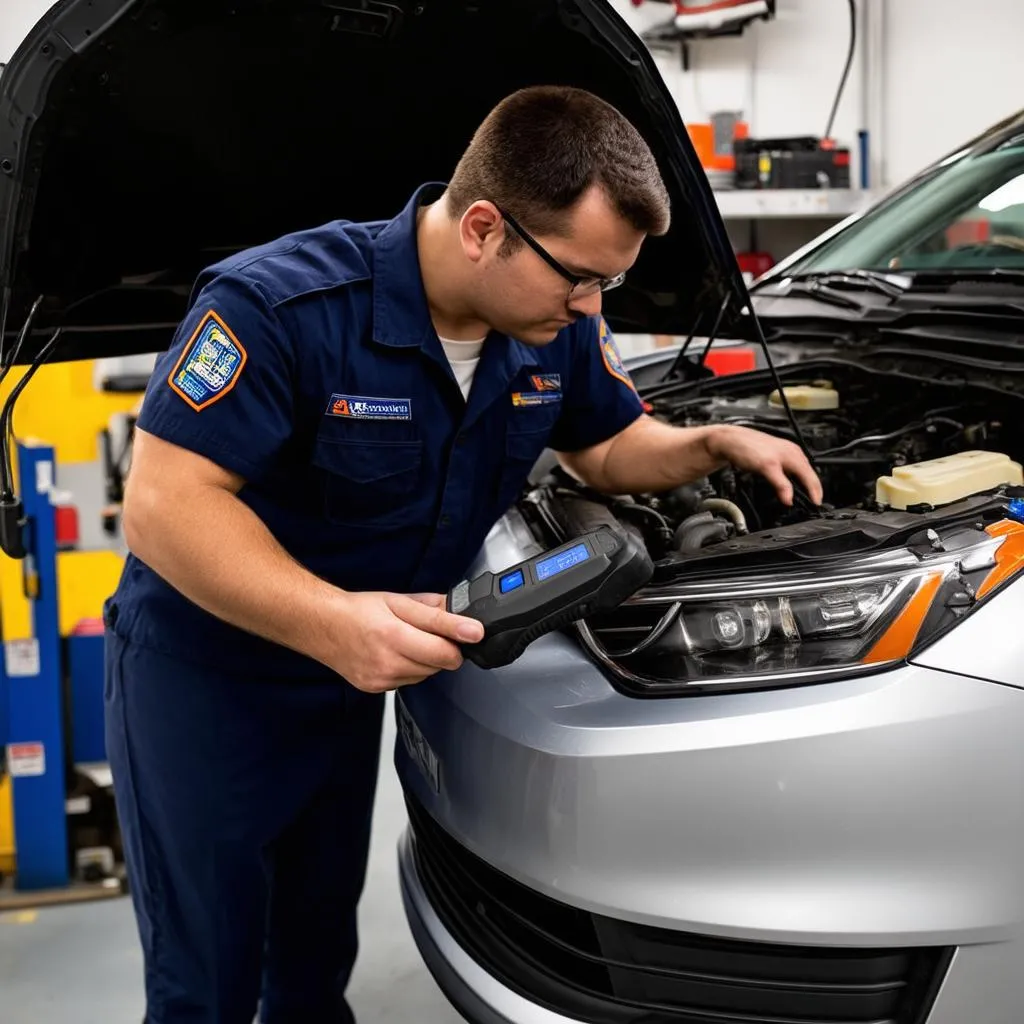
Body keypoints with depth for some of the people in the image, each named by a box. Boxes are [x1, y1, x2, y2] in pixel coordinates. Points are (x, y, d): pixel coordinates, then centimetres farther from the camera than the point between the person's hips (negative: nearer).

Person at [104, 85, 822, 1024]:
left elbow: (610, 448, 9)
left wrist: (716, 445, -11)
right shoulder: (278, 306, -30)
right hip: (201, 680, -6)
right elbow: (167, 500, -32)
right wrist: (328, 620, -45)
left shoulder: (561, 329, -8)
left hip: (349, 675, 6)